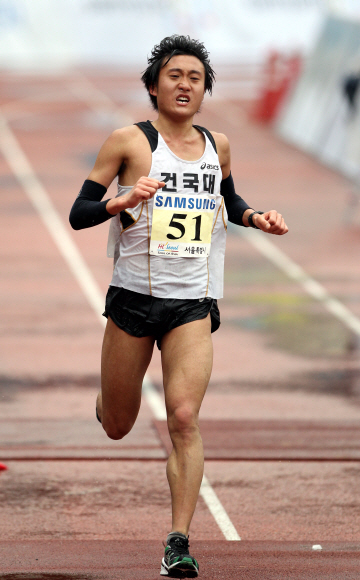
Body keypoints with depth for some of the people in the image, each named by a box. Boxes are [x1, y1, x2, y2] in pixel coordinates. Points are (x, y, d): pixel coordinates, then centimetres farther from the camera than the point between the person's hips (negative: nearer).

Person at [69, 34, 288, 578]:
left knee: (184, 419, -15)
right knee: (117, 428, 10)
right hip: (134, 299, -1)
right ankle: (107, 396, 48)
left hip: (193, 304, 2)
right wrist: (125, 201, -23)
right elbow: (78, 213, -5)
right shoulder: (129, 141, -4)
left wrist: (256, 218, 8)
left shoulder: (218, 144, 8)